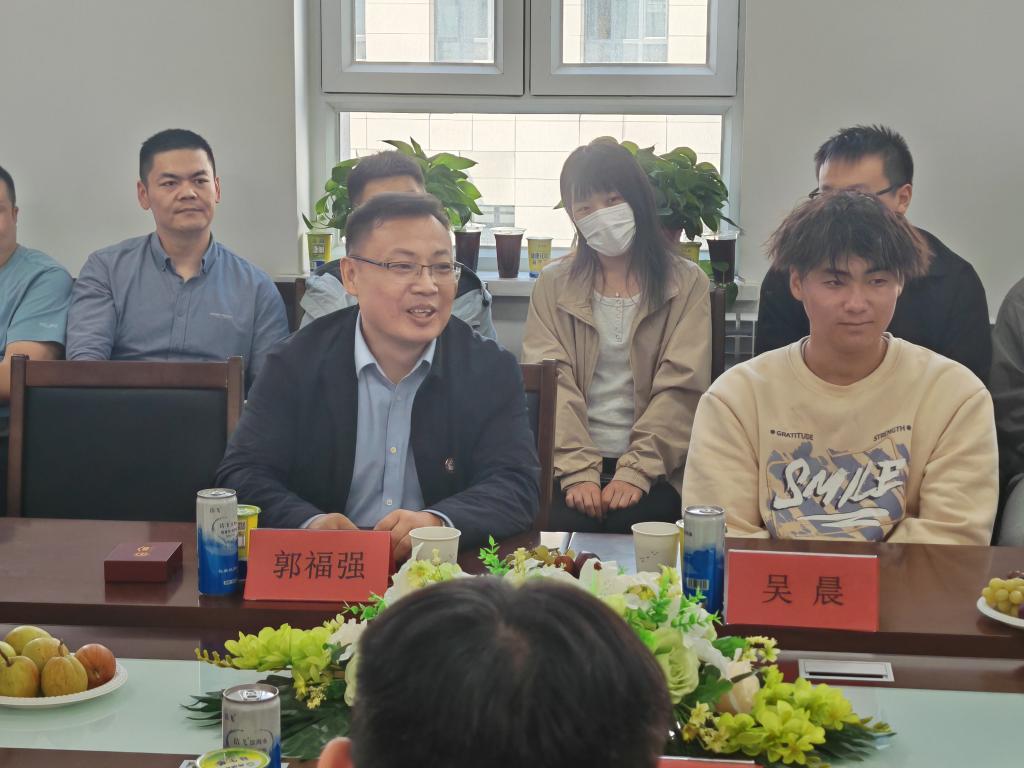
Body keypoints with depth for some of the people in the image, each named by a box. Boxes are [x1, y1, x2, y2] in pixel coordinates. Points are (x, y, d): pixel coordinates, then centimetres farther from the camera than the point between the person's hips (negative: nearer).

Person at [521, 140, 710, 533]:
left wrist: (634, 472, -14)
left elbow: (681, 387, -3)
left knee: (633, 524, -29)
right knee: (563, 523, -28)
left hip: (655, 467, -1)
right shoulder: (553, 286, 11)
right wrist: (578, 472, -14)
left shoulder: (685, 283, 6)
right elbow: (552, 385, 0)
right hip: (568, 465, 1)